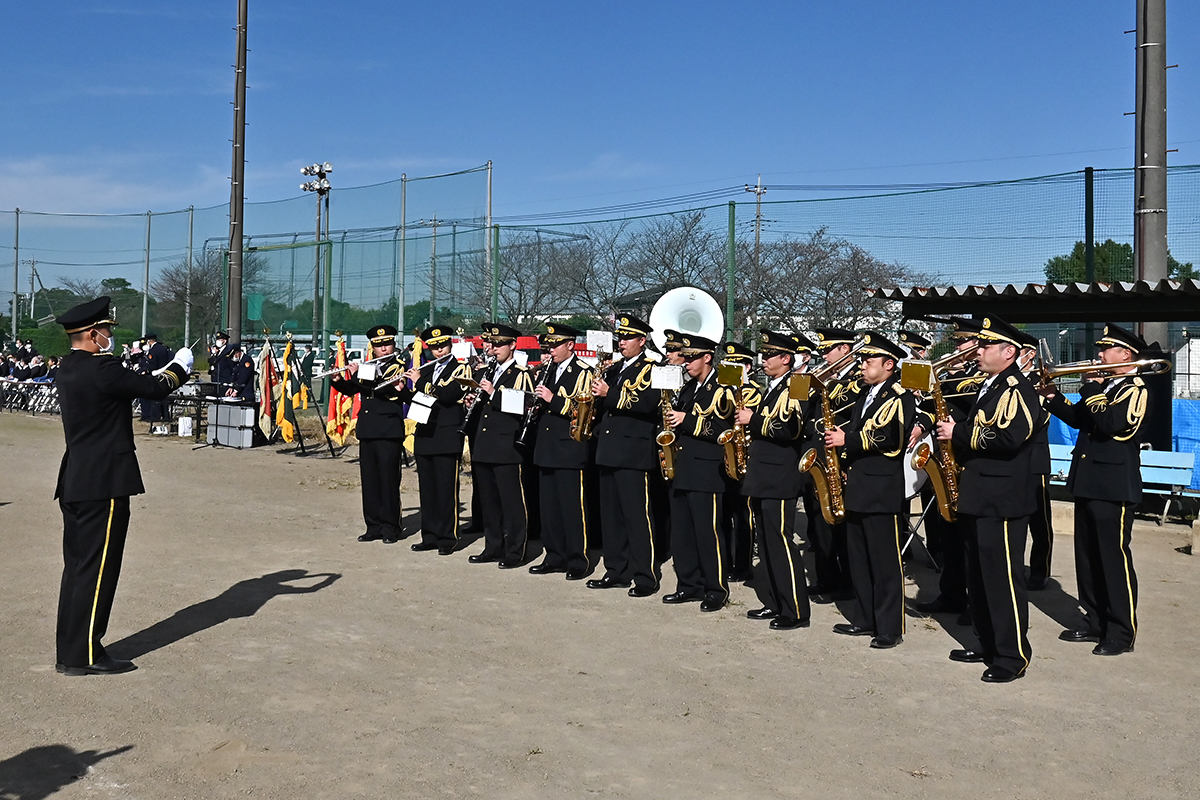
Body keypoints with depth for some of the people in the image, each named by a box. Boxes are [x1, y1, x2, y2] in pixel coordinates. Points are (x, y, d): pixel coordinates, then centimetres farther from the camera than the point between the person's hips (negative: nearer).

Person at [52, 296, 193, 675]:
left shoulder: (69, 368, 12)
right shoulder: (101, 369, -17)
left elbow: (133, 384, 18)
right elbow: (155, 389, -11)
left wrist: (167, 370, 17)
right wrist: (180, 367, 7)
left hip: (74, 483, 10)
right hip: (103, 484, -10)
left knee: (77, 566, 14)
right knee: (97, 568, -3)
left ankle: (70, 651, 21)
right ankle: (85, 655, 2)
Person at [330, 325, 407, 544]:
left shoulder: (398, 368, -4)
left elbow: (386, 389, -21)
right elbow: (350, 390, 19)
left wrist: (359, 375, -22)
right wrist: (338, 380, 0)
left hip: (389, 432, -7)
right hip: (367, 431, 7)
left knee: (388, 479, -4)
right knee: (369, 480, 8)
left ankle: (391, 528, 4)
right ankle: (374, 526, 16)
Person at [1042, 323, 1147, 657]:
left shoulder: (1134, 390, -11)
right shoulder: (1104, 385, 15)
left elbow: (1112, 423, -26)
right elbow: (1078, 419, 19)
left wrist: (1092, 389, -16)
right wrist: (1054, 398, 5)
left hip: (1114, 485, -9)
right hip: (1088, 481, 9)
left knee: (1115, 557, -4)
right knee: (1088, 557, 14)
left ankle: (1122, 632, 5)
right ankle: (1095, 622, 25)